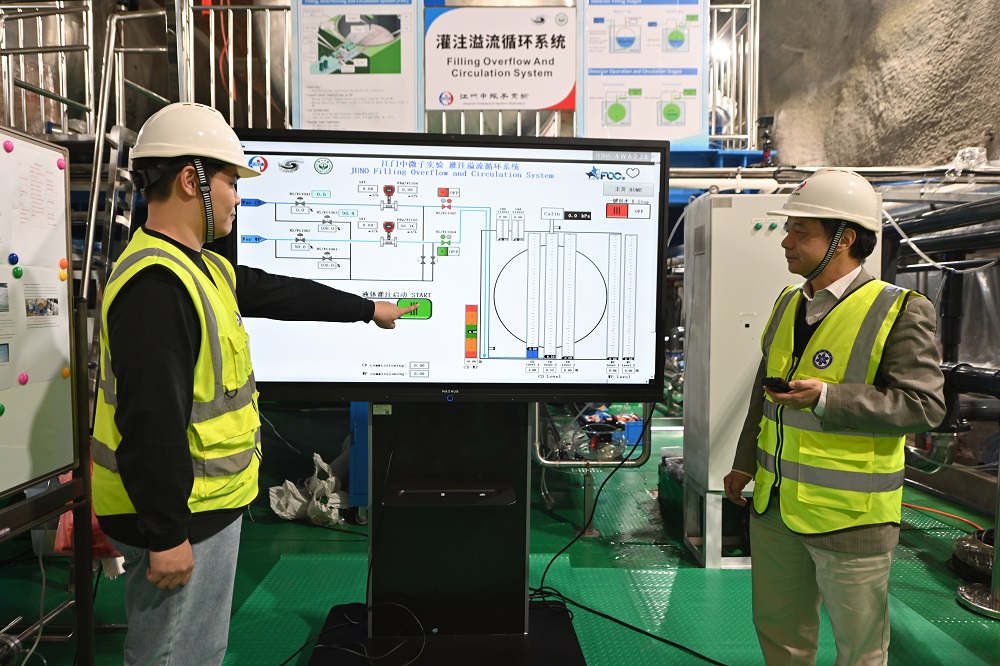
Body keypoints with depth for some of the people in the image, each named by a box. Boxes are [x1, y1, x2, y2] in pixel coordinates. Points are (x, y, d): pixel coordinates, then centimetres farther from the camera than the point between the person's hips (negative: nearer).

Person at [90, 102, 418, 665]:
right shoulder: (154, 284, -25)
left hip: (208, 502, 10)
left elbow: (281, 292, 19)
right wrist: (166, 535, -22)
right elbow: (150, 423, -28)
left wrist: (368, 309, 26)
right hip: (179, 516, -10)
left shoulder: (202, 268, 9)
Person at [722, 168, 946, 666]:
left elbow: (924, 405, -17)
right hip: (775, 506, 6)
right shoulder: (788, 303, 7)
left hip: (850, 518, -6)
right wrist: (745, 463, 19)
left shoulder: (900, 311, -13)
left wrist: (828, 398, -27)